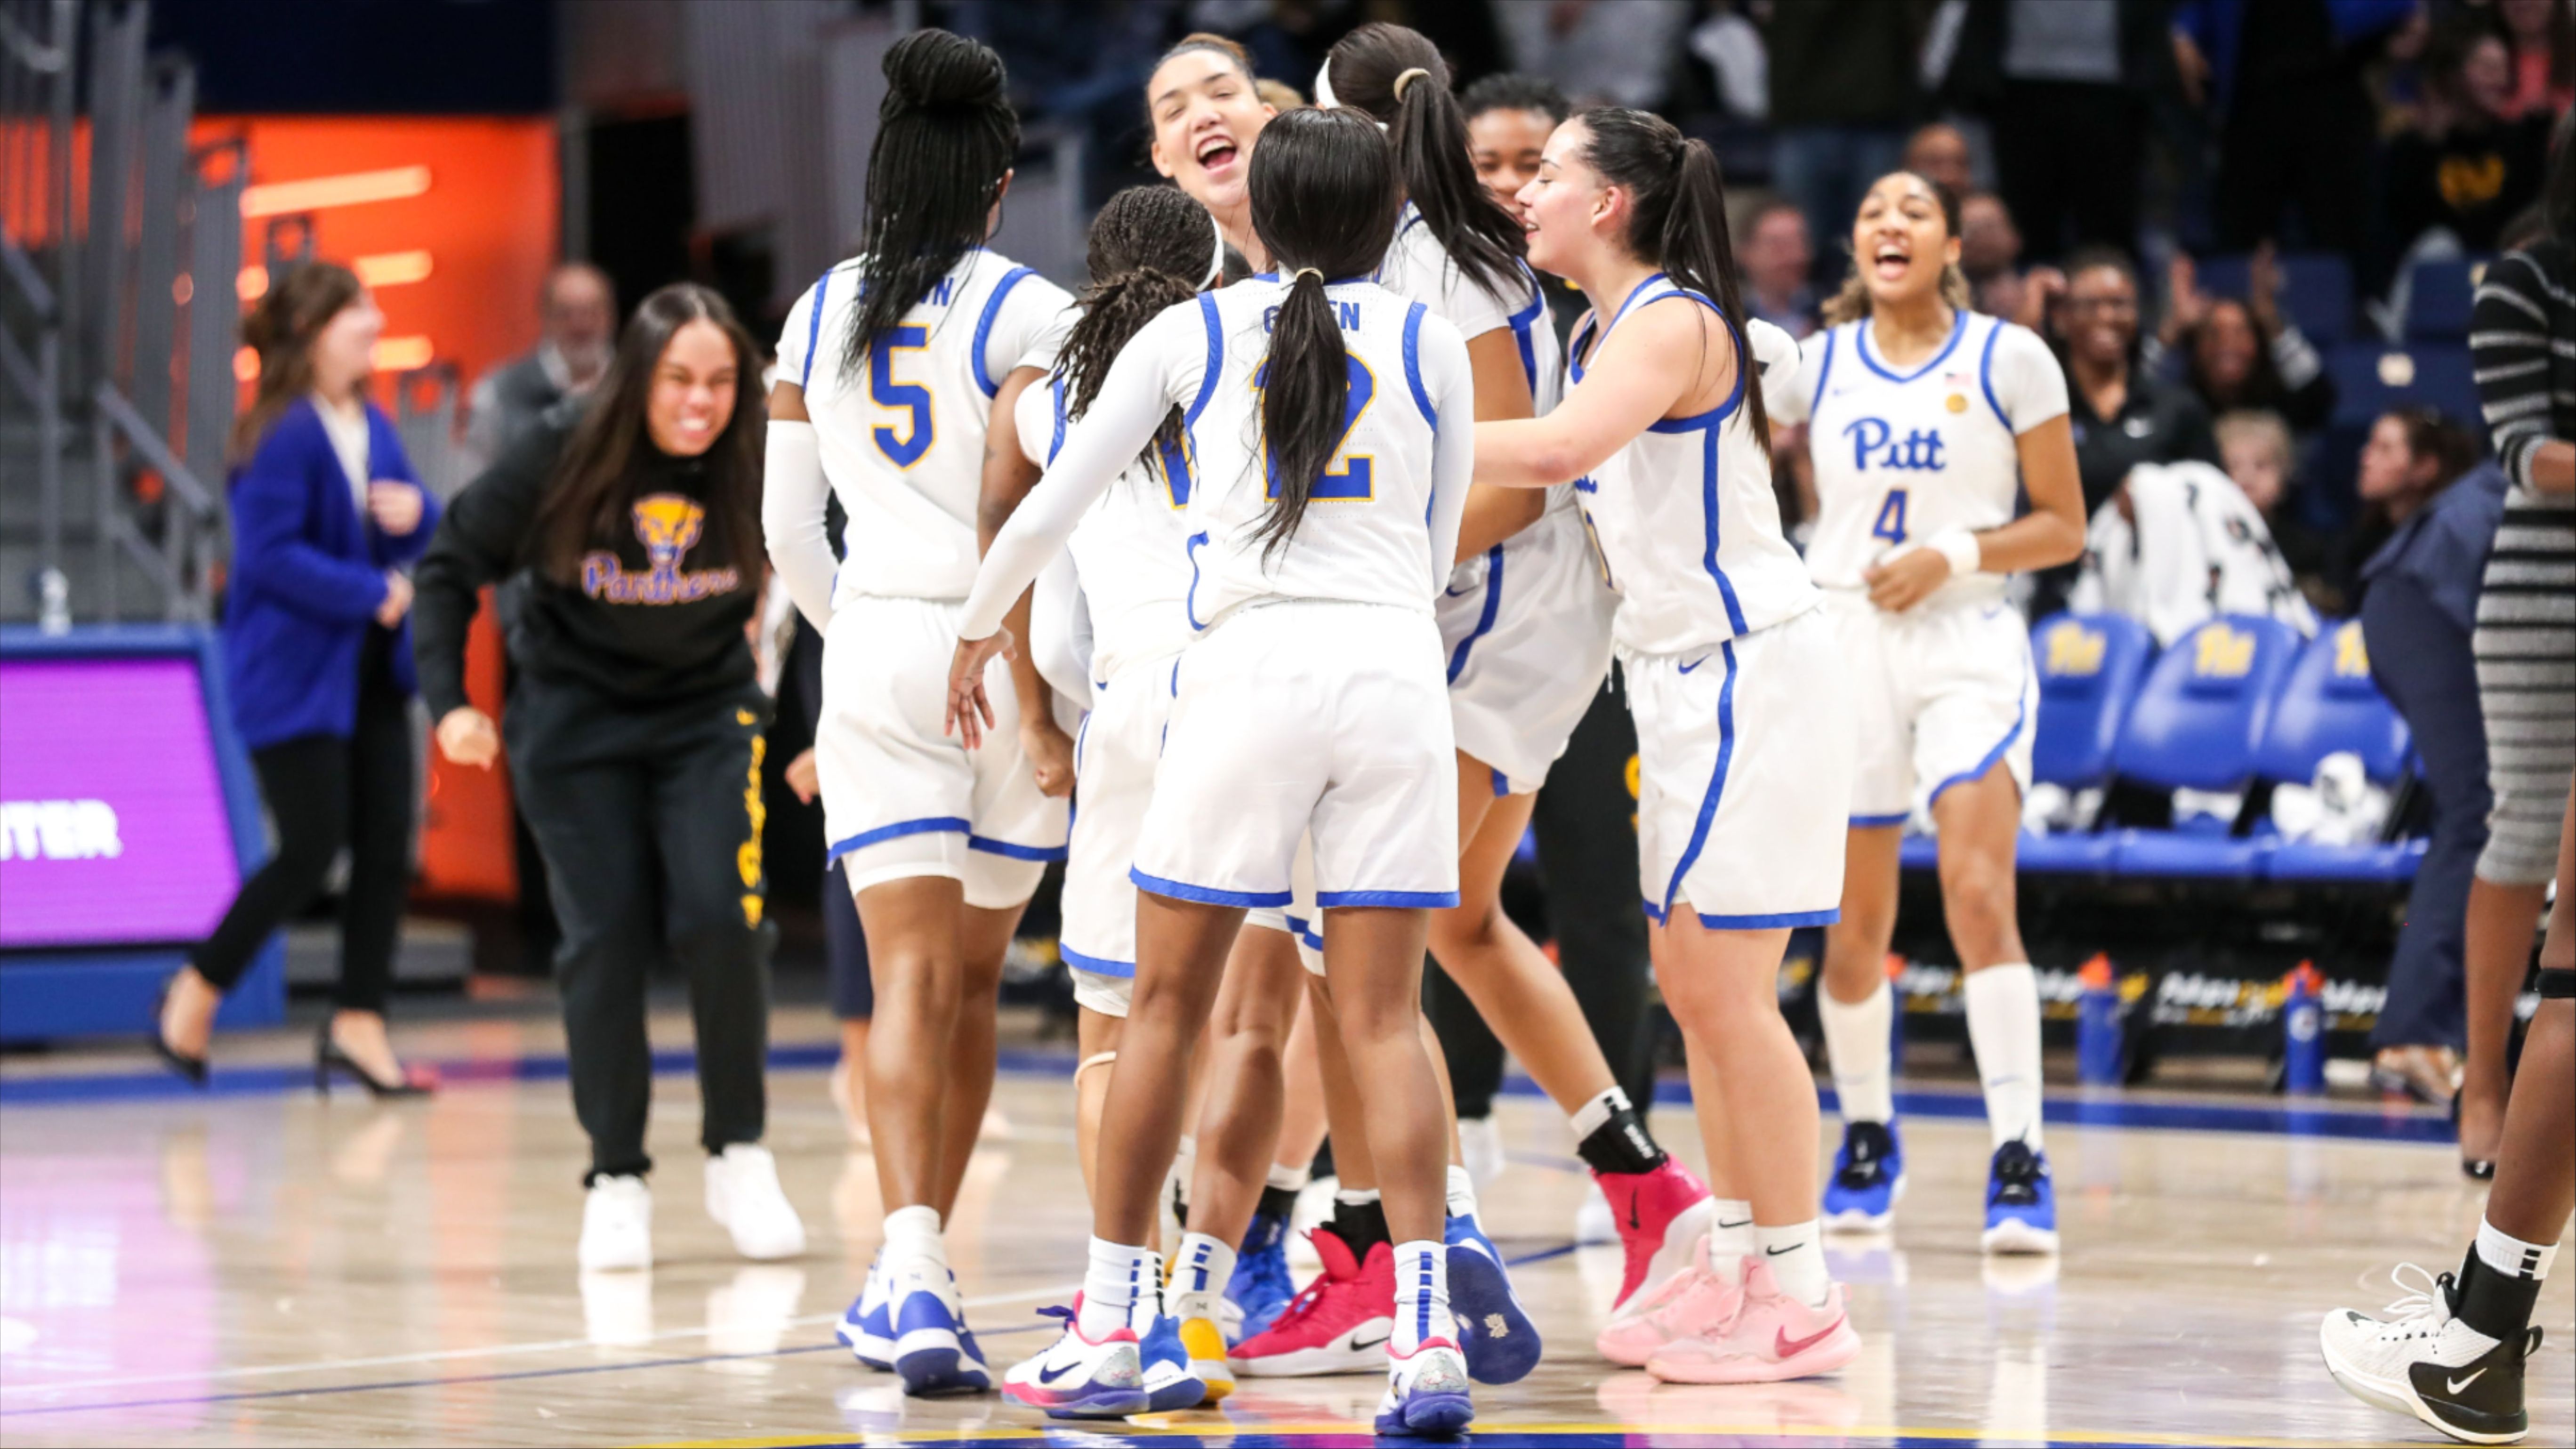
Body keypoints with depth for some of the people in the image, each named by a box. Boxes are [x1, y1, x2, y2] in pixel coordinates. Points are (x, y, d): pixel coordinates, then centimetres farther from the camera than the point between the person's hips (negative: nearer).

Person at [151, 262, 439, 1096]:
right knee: (314, 848, -7)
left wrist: (416, 515, -7)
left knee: (387, 842, 2)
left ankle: (357, 1026, 9)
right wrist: (375, 594, -19)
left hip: (370, 673, 8)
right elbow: (270, 555, -22)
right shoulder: (283, 435, -16)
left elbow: (421, 543, 17)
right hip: (296, 675, -8)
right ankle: (195, 994, 11)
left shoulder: (371, 427, 10)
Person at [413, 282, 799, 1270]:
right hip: (574, 717, -1)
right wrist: (448, 702, -15)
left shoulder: (758, 470, -18)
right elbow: (452, 568, -9)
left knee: (723, 920, -14)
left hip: (708, 715, 1)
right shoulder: (563, 456, -20)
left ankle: (739, 1157, 2)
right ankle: (615, 1179, 10)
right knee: (606, 939, -3)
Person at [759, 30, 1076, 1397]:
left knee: (911, 977, -4)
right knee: (971, 977, 12)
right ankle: (917, 1269, 21)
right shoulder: (1024, 313, -6)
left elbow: (787, 529, 9)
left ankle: (910, 1262, -24)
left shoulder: (818, 318, 8)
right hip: (1002, 655, -2)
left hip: (875, 651, 2)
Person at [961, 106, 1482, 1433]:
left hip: (1248, 666, -1)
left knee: (1166, 1006, 9)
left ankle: (1105, 1339, 12)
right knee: (1382, 1019, 1)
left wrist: (975, 629, 30)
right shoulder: (1429, 343, 10)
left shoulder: (1191, 333, 8)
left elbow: (1052, 506, 14)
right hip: (1394, 674, 1)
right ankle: (1427, 1338, -10)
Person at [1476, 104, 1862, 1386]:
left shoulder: (1671, 321, -16)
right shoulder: (1606, 334, 14)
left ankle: (1799, 1296, -5)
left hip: (1750, 675, -10)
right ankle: (1734, 1265, 16)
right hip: (1684, 680, 10)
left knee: (1724, 990, -9)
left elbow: (1562, 450, -33)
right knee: (1690, 986, 10)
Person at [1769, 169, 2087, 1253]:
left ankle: (2018, 1158, -18)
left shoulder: (2009, 360, -1)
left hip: (1968, 645, -3)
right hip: (1844, 640, 3)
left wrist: (1955, 554, -13)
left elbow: (2064, 526, 0)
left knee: (1980, 896, -18)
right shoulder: (1813, 364, 6)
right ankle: (1867, 1139, 26)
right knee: (1855, 924, 6)